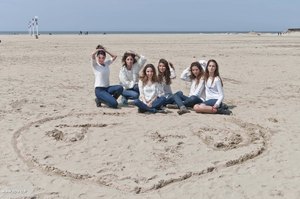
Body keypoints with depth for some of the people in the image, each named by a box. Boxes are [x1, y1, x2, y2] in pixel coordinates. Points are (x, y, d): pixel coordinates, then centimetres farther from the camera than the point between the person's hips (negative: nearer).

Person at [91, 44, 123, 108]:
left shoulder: (106, 63, 12)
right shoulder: (95, 65, -5)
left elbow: (114, 56, 14)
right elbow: (92, 55, -21)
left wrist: (106, 51, 9)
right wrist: (99, 49, -3)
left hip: (107, 88, 6)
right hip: (99, 89, -6)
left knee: (120, 88, -24)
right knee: (114, 104, -21)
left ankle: (110, 100, -2)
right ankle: (99, 100, 4)